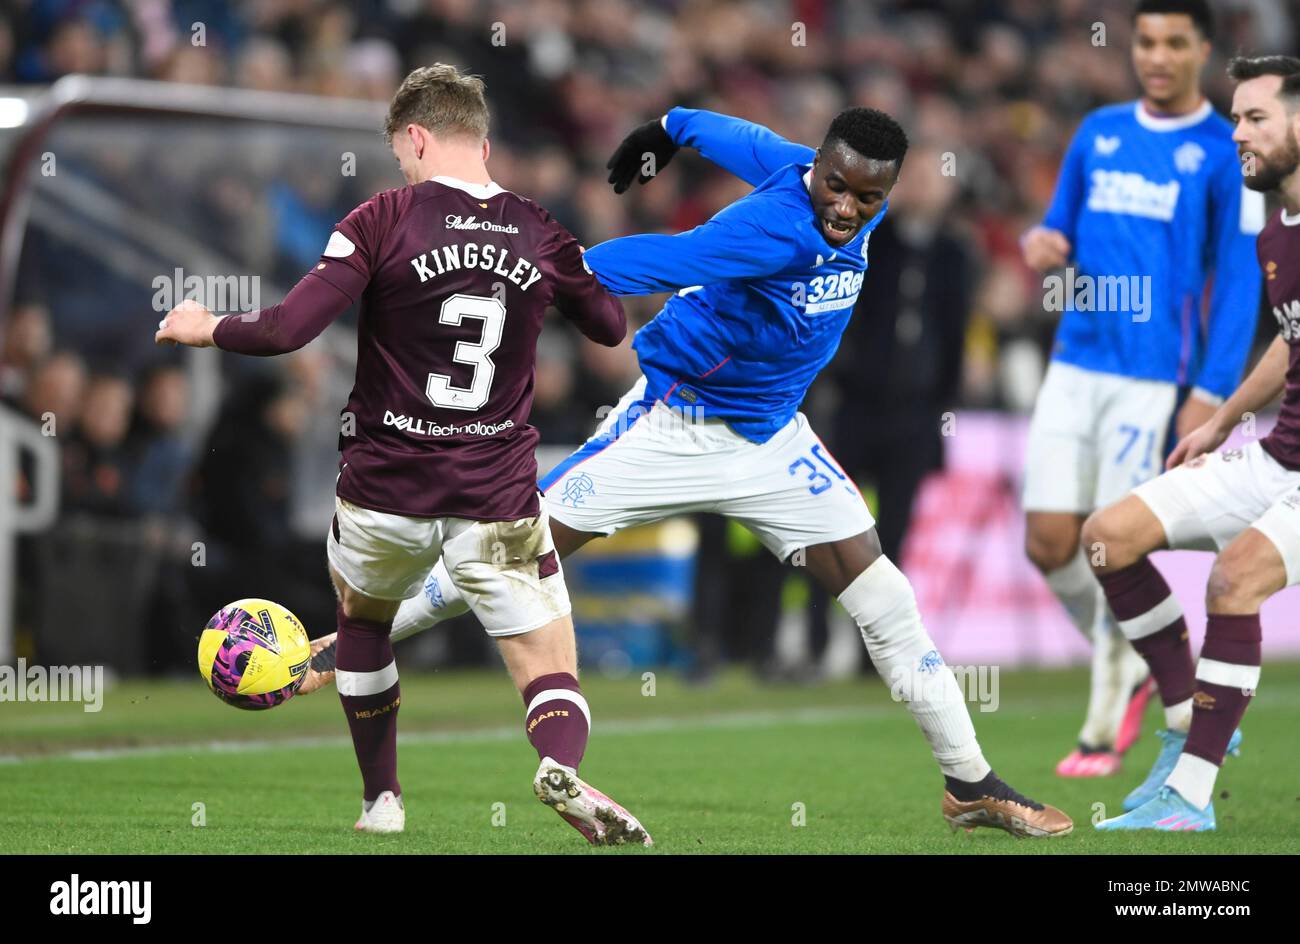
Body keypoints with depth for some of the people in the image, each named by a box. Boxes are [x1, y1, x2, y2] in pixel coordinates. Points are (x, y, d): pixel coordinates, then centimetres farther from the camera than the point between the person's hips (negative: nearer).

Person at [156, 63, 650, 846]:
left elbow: (286, 330, -15)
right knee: (554, 681, 1)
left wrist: (206, 328, 4)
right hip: (499, 501, 1)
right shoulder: (540, 233, 1)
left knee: (362, 619, 31)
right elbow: (611, 326, 19)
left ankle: (382, 801, 32)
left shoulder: (384, 221, -9)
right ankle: (562, 767, -32)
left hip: (385, 491, 0)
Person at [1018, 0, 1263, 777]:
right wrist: (1043, 244, -5)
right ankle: (1130, 662, 24)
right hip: (1076, 365, 5)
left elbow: (1240, 283, -5)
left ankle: (1103, 732, 8)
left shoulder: (1226, 154, -3)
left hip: (1155, 378, -5)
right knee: (1049, 542, -1)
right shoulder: (1099, 133, 12)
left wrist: (1210, 394, -12)